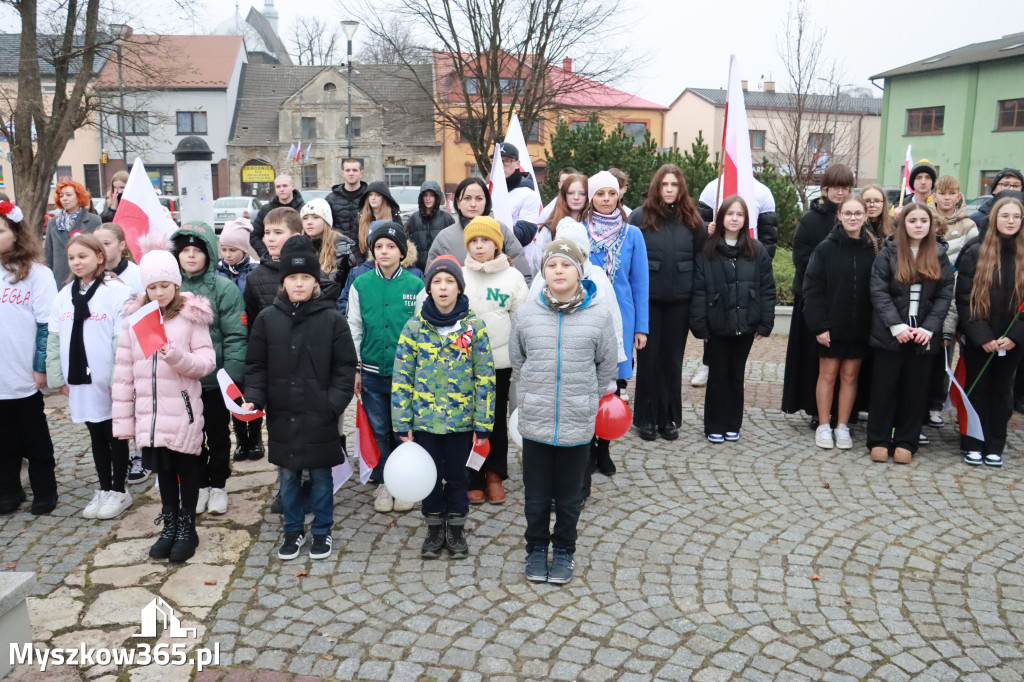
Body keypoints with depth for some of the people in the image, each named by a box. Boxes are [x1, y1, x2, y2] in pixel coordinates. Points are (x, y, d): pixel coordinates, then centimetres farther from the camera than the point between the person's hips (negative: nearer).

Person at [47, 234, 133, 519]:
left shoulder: (117, 291, -11)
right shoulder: (64, 295, 7)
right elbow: (54, 339, 9)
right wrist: (58, 376, 4)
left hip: (109, 382, -5)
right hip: (79, 380, 6)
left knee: (114, 436, 7)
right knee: (96, 436, 16)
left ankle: (118, 491, 19)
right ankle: (104, 488, 27)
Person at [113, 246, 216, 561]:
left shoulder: (192, 316, -6)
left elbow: (207, 363, -8)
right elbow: (124, 372, 5)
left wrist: (178, 357, -28)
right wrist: (123, 418, 4)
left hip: (183, 411, -3)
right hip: (149, 412, 4)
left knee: (186, 467, 9)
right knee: (162, 468, 15)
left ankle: (187, 528, 23)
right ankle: (169, 526, 30)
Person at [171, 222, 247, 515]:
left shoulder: (224, 288, -11)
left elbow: (235, 337, -14)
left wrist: (232, 378, -19)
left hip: (215, 379, -3)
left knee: (218, 435, 13)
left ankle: (217, 485, 31)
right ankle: (199, 484, 33)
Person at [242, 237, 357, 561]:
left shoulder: (332, 319, -6)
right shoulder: (267, 318, 1)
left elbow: (345, 367, -5)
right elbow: (256, 365, 5)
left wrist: (334, 404, -14)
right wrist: (253, 398, -8)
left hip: (319, 416, -2)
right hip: (281, 415, 2)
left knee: (321, 475, 11)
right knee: (288, 476, 15)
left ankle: (322, 531, 28)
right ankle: (293, 530, 33)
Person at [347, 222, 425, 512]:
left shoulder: (415, 285, -2)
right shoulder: (361, 284, 2)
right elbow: (354, 328, 6)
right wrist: (354, 369, 3)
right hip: (372, 372, 1)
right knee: (379, 430, 9)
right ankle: (383, 483, 25)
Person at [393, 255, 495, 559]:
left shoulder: (474, 326, -5)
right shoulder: (415, 326, -4)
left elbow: (485, 378, -3)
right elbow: (402, 377, -2)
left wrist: (483, 425, -5)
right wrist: (402, 424, -4)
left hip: (461, 420, -1)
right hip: (424, 420, 1)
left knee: (457, 476, 12)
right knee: (430, 476, 13)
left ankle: (456, 530, 31)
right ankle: (434, 530, 31)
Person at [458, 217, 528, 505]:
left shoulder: (513, 277, 1)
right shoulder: (459, 276, 2)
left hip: (500, 361, 0)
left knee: (497, 419, 11)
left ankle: (494, 474, 27)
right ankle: (473, 478, 20)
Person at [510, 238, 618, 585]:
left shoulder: (599, 316, -7)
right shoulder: (526, 313, -3)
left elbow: (607, 368, 5)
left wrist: (585, 399, 10)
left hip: (578, 424, -1)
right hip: (535, 422, 1)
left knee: (569, 496, 14)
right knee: (536, 495, 14)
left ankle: (564, 549, 34)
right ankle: (536, 548, 34)